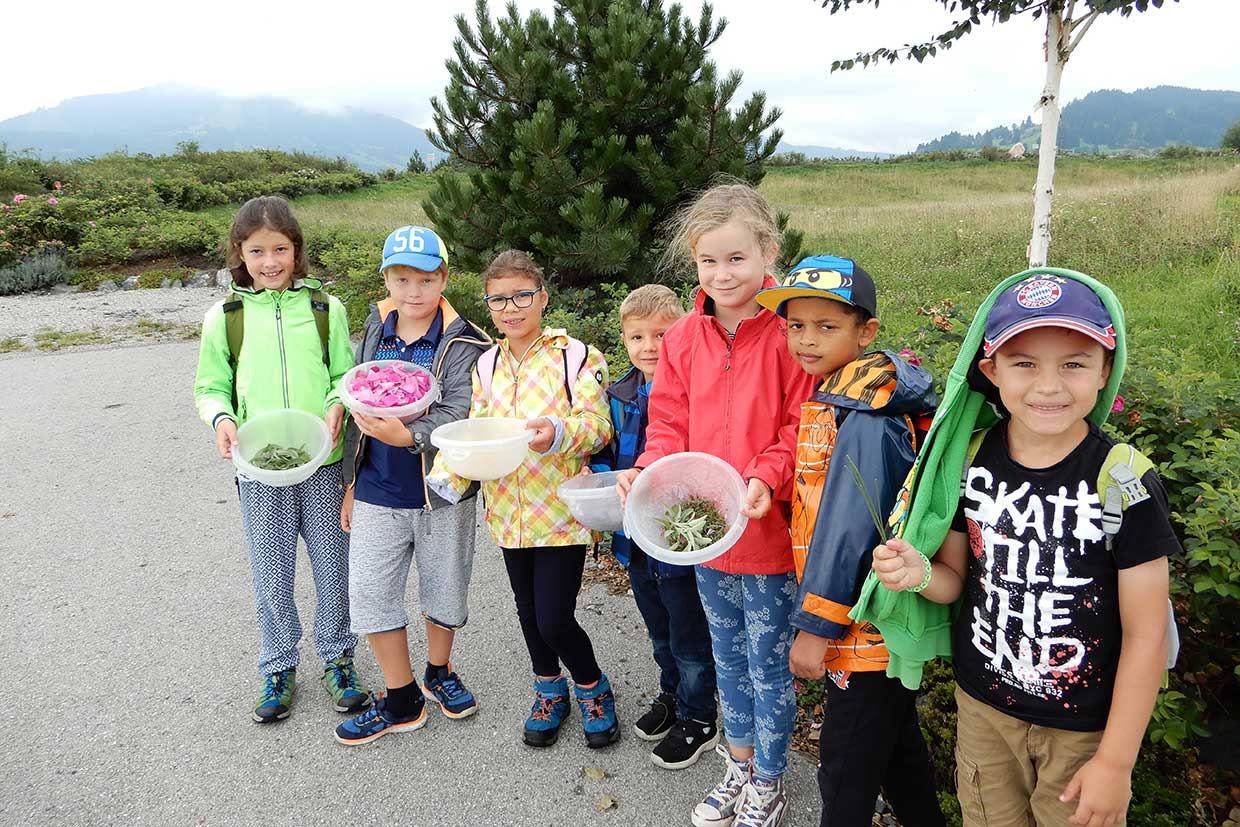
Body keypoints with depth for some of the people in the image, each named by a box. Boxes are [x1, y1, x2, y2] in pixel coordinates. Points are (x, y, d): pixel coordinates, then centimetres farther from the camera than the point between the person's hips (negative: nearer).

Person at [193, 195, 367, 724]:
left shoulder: (325, 308, 1)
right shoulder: (224, 317, 0)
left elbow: (347, 374, 6)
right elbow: (210, 386, 7)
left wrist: (337, 405, -14)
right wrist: (221, 417, -14)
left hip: (323, 464, 0)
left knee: (333, 572, 11)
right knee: (272, 580, 11)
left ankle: (337, 658, 33)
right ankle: (279, 668, 33)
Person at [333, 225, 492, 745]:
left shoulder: (463, 343, -11)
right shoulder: (375, 333, 5)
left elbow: (460, 414, -22)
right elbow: (357, 409, 12)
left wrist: (408, 436, -40)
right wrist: (351, 484, 13)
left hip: (440, 489, -3)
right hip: (377, 491, 4)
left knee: (443, 588, 14)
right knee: (370, 594, 5)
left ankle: (439, 673, 41)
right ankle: (402, 702, 23)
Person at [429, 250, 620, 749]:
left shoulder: (575, 356, -8)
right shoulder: (486, 364, 7)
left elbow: (596, 425, -14)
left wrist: (558, 431, -35)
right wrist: (448, 472, -15)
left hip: (561, 511, -5)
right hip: (508, 511, 5)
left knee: (554, 619, -5)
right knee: (528, 613, 18)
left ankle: (593, 689, 25)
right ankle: (549, 692, 41)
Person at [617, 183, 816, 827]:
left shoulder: (789, 333, -15)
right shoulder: (683, 338, 0)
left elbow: (802, 429, -14)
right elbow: (669, 424, 4)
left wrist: (766, 478, -29)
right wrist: (648, 471, -14)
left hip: (769, 531, -5)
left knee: (768, 665, 12)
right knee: (727, 656, 23)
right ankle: (739, 764, 46)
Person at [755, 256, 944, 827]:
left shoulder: (862, 420, -22)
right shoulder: (829, 398, 8)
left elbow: (851, 528, -25)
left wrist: (815, 625, -20)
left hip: (866, 623, -9)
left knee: (847, 768, 7)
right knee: (895, 742, 25)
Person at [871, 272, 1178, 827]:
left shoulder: (1123, 481, -19)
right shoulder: (972, 461, -8)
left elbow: (1145, 635, -13)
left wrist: (1115, 762, -10)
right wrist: (921, 573, -21)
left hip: (1085, 727, -3)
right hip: (982, 706, 3)